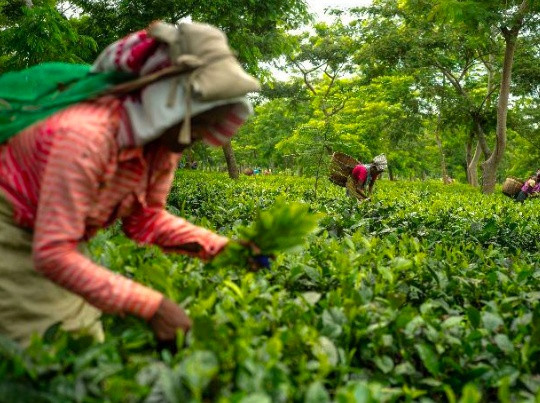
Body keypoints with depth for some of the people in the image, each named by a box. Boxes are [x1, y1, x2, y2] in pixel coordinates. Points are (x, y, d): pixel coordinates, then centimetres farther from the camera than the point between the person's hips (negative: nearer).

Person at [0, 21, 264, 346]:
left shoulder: (165, 138, -11)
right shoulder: (86, 136, -35)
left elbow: (145, 218, -2)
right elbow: (53, 255, -36)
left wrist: (222, 247, -15)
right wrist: (150, 306, -38)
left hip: (53, 235, 7)